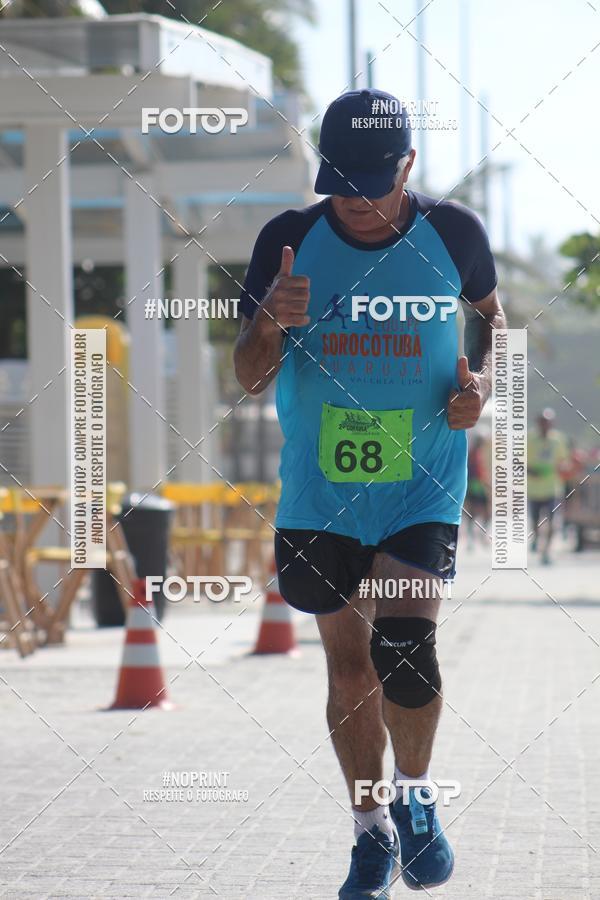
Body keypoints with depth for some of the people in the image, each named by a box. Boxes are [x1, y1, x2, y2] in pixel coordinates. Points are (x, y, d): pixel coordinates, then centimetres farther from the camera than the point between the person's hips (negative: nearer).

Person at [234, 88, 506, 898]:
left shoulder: (453, 234, -6)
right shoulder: (289, 240, -6)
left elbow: (488, 312, 16)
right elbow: (249, 379, -2)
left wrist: (480, 380, -5)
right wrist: (271, 322, -24)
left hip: (424, 488, -1)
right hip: (319, 491, 2)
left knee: (404, 648, -18)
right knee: (348, 666, 9)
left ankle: (416, 797, 10)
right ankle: (373, 831, 28)